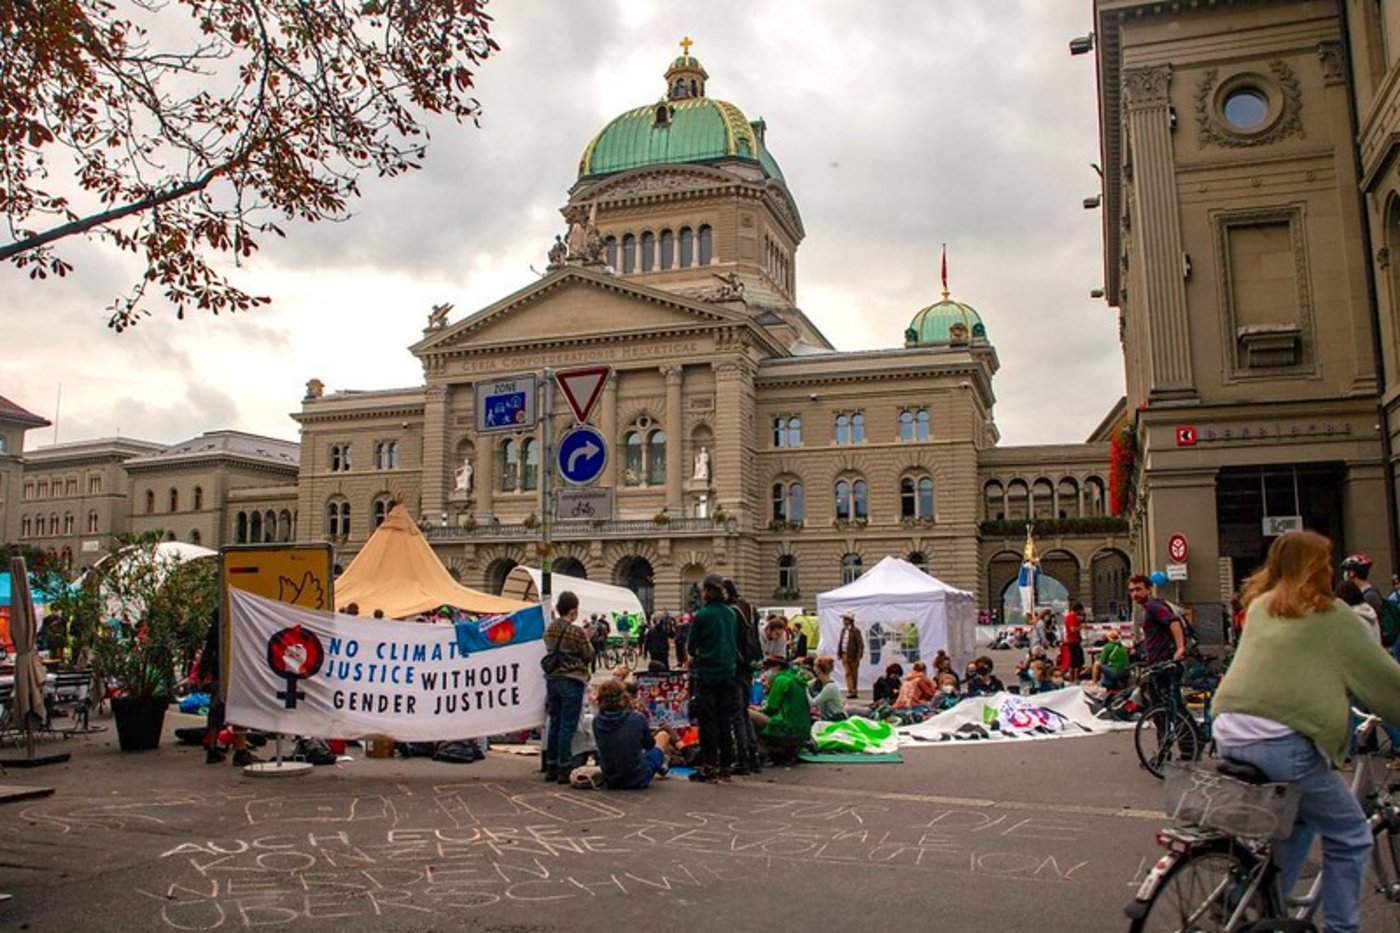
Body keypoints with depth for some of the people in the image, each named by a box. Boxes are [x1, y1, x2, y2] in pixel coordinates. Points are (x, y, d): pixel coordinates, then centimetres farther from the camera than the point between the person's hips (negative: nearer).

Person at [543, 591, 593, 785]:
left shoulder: (549, 629, 5)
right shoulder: (576, 632, -15)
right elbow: (588, 656, -6)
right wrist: (587, 641, 10)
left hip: (552, 679, 6)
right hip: (572, 681, -6)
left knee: (554, 723, 13)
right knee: (567, 725, -1)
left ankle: (551, 767, 19)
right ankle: (564, 769, 2)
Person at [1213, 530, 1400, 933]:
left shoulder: (1260, 606, 18)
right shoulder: (1329, 614, 0)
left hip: (1230, 733, 7)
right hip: (1282, 741, -7)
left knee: (1301, 815, 27)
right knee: (1349, 836, 10)